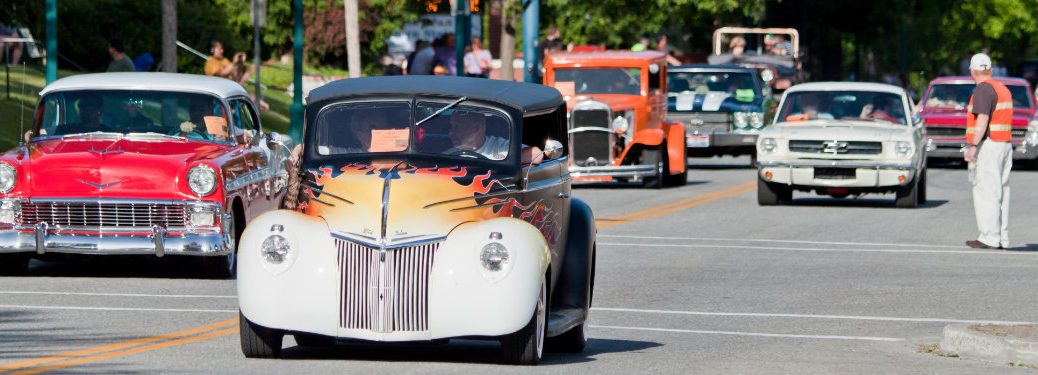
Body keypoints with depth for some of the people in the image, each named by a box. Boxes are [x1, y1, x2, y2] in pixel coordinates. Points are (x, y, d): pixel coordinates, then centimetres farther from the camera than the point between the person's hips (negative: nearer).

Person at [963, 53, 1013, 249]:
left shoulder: (983, 90, -12)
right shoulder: (1003, 88, 16)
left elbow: (982, 120, -22)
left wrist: (972, 146, -25)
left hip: (987, 145, -9)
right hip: (1005, 144, 9)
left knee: (986, 193, -9)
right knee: (1001, 193, 9)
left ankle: (989, 238, -12)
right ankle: (1002, 238, 9)